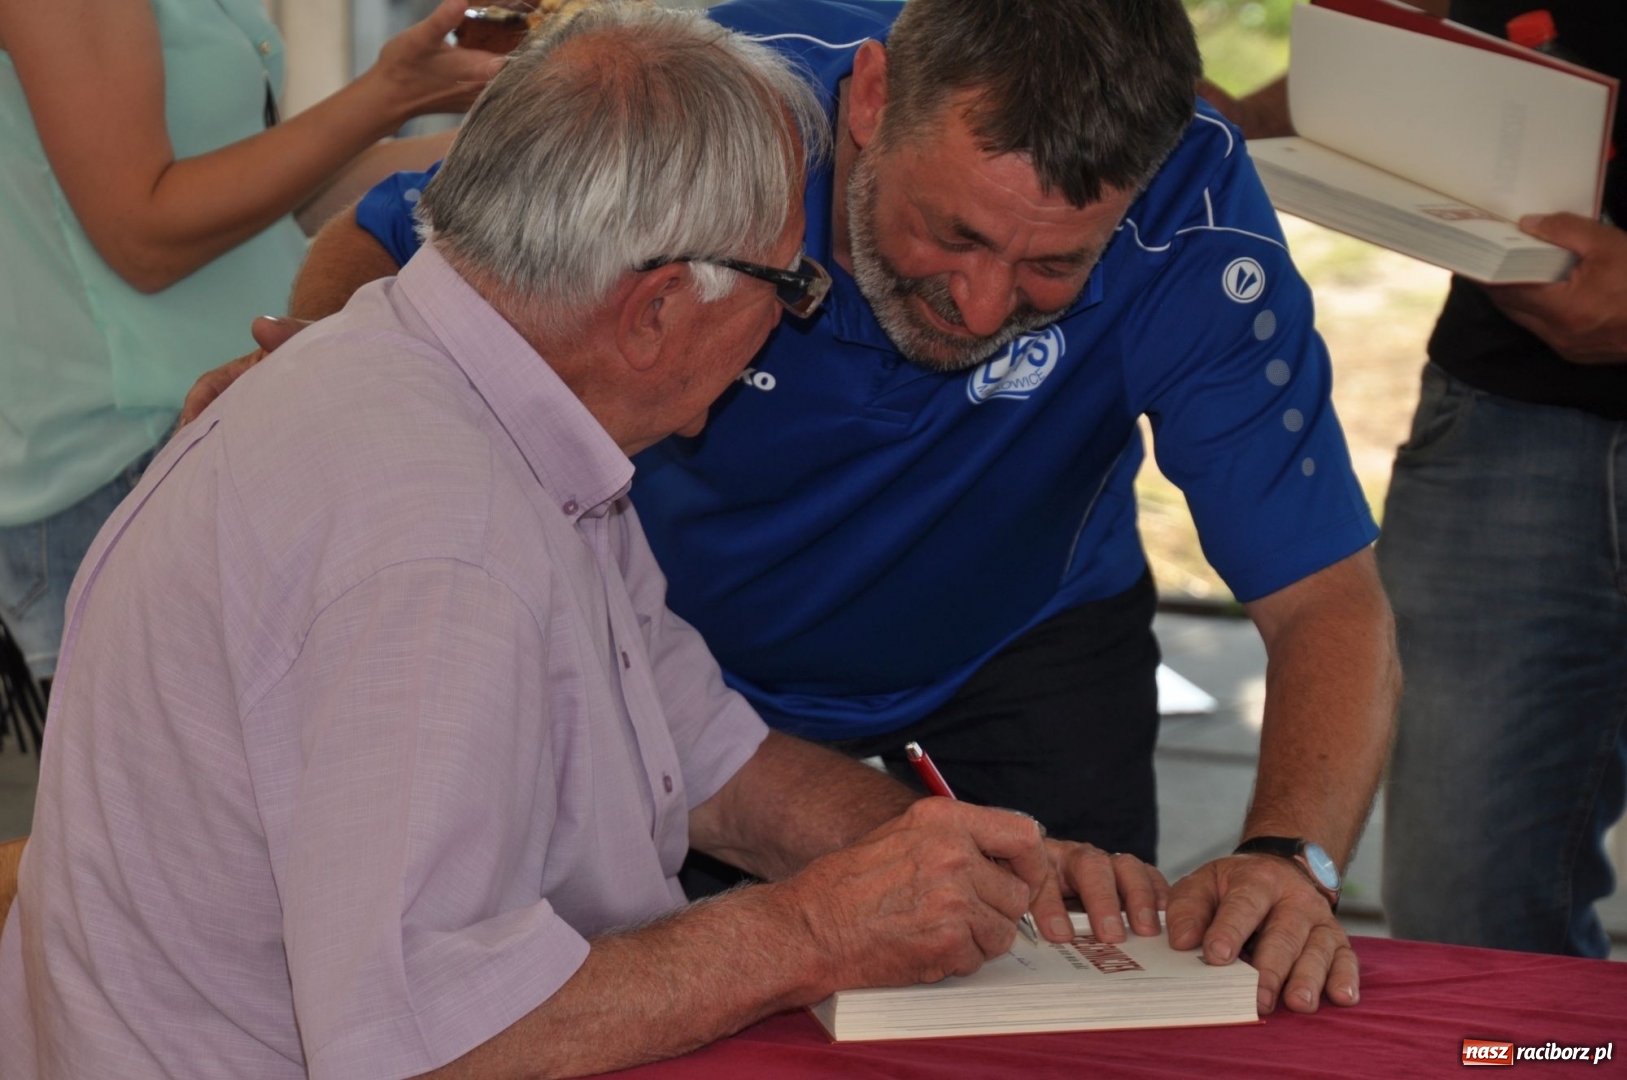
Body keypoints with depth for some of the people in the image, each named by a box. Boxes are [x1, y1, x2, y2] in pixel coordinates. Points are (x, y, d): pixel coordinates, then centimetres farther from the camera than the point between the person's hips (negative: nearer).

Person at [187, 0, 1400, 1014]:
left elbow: (1329, 600, -32)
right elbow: (384, 241, -15)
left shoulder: (1190, 218, -34)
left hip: (1016, 649, 0)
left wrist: (1288, 856, -50)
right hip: (684, 636, 0)